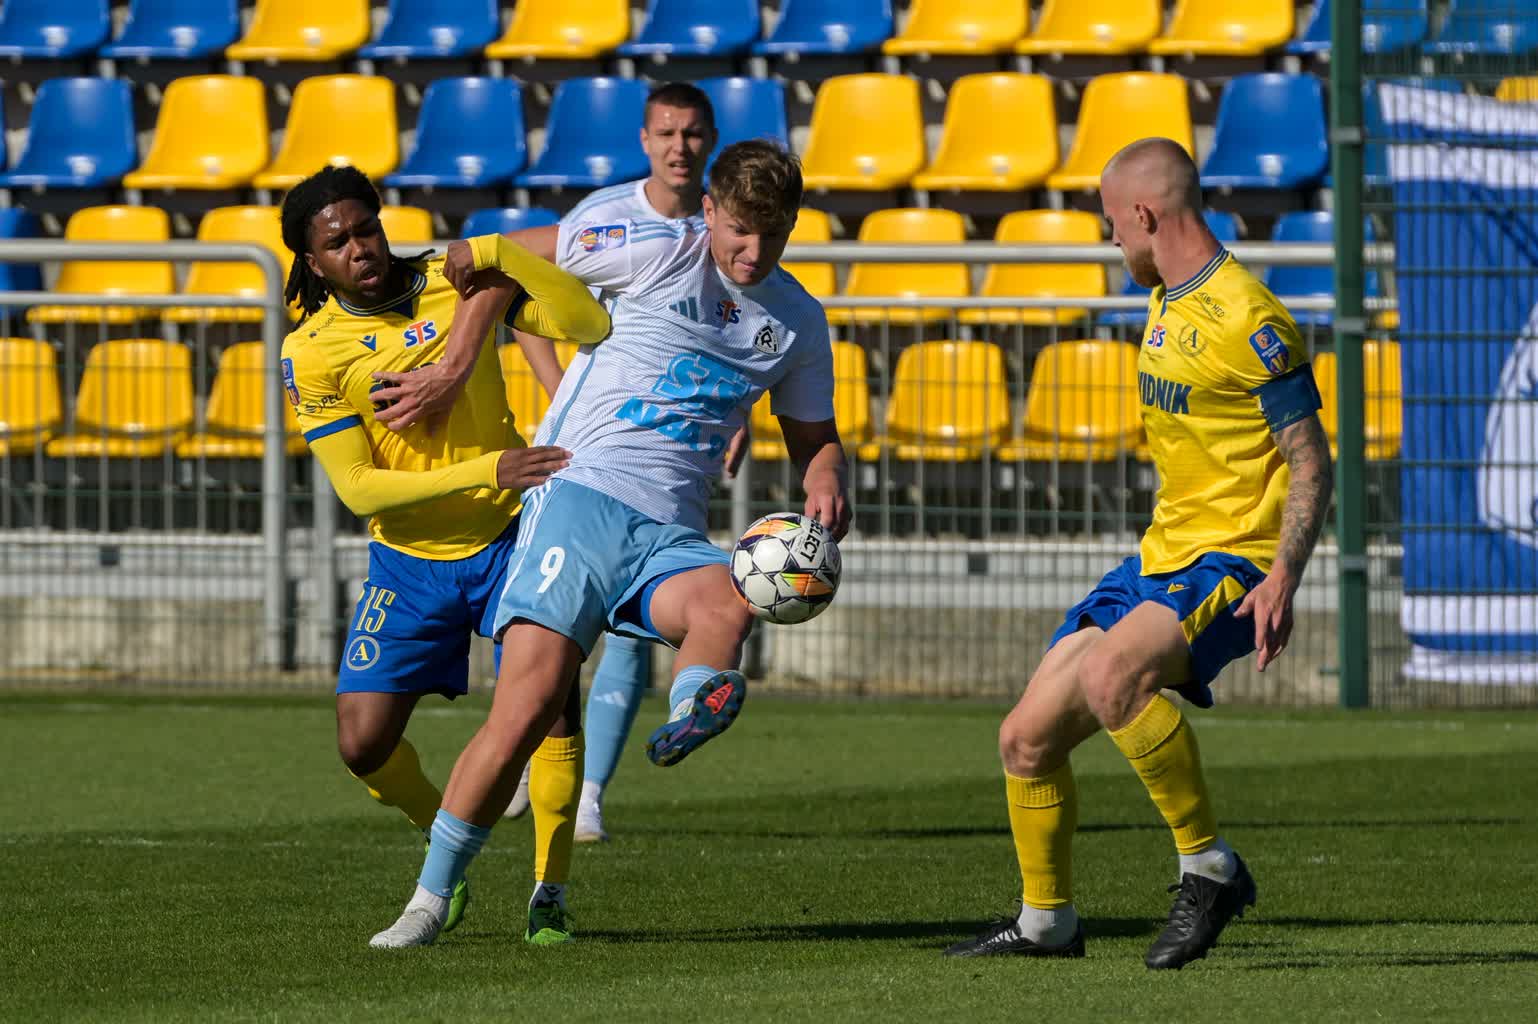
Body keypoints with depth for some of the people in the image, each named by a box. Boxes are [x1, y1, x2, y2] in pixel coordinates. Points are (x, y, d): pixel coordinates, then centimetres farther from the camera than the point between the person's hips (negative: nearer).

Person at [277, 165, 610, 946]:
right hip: (408, 562, 1)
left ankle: (549, 894, 0)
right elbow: (358, 488, -13)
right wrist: (486, 472, -23)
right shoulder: (310, 354, -10)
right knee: (362, 744, -6)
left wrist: (505, 259, -27)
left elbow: (590, 326, -14)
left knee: (552, 706, -17)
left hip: (505, 537, -1)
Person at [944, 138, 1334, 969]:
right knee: (1026, 738, 7)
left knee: (1109, 676, -37)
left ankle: (1210, 868, -23)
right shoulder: (1167, 301, 12)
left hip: (1233, 562, -9)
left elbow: (1311, 463, -17)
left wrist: (1282, 579, -28)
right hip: (1160, 556, 9)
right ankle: (1045, 922, 26)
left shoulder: (1246, 320, -17)